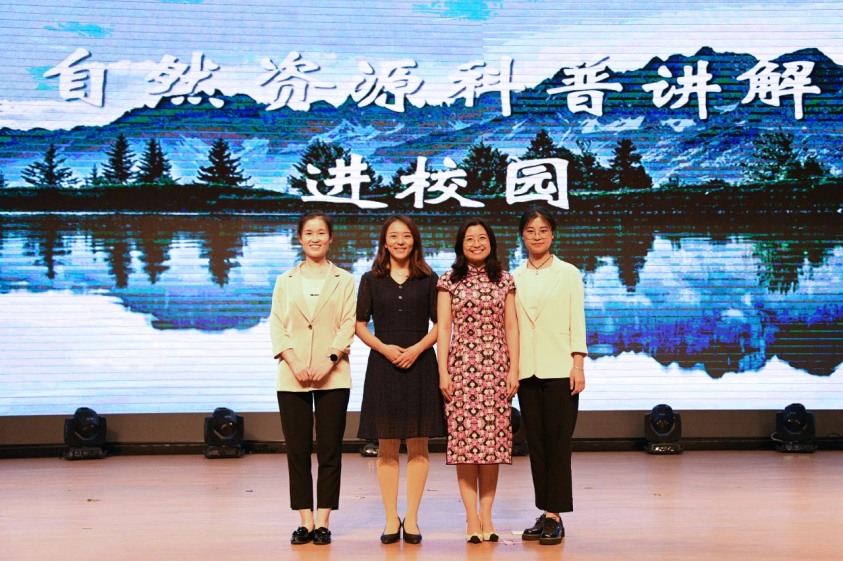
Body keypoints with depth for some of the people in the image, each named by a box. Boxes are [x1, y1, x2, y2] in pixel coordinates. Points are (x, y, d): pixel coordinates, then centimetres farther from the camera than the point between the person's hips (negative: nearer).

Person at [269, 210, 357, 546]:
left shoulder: (344, 281, 7)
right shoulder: (285, 282, 12)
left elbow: (348, 326, 0)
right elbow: (277, 327, 5)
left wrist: (328, 360, -14)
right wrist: (294, 362, -11)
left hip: (332, 376, -1)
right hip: (292, 377, 2)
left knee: (329, 450, -1)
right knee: (298, 451, 2)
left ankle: (323, 522, 6)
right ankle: (306, 522, 8)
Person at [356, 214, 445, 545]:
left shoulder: (429, 280, 6)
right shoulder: (371, 280, 7)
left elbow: (439, 324, 4)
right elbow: (360, 325, 5)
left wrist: (417, 349, -11)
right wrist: (384, 348, -11)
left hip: (420, 365, 0)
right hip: (383, 366, 0)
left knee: (417, 446, 1)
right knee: (386, 447, 2)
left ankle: (411, 518, 8)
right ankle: (391, 519, 8)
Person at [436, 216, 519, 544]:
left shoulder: (504, 281, 10)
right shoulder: (449, 281, 6)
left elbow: (511, 327, 8)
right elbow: (443, 327, 3)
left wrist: (514, 369, 1)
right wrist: (443, 371, -4)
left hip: (495, 366, 1)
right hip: (461, 365, -1)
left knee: (492, 437, 0)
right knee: (464, 437, -4)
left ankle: (486, 514, 7)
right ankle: (472, 517, 0)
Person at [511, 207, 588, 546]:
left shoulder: (568, 274, 4)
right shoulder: (514, 277, 11)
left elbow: (577, 320, 1)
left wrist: (578, 364, -7)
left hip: (559, 369, -3)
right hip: (527, 370, 3)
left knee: (557, 442, -5)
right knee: (535, 442, 5)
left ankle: (555, 517, -1)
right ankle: (544, 514, 11)